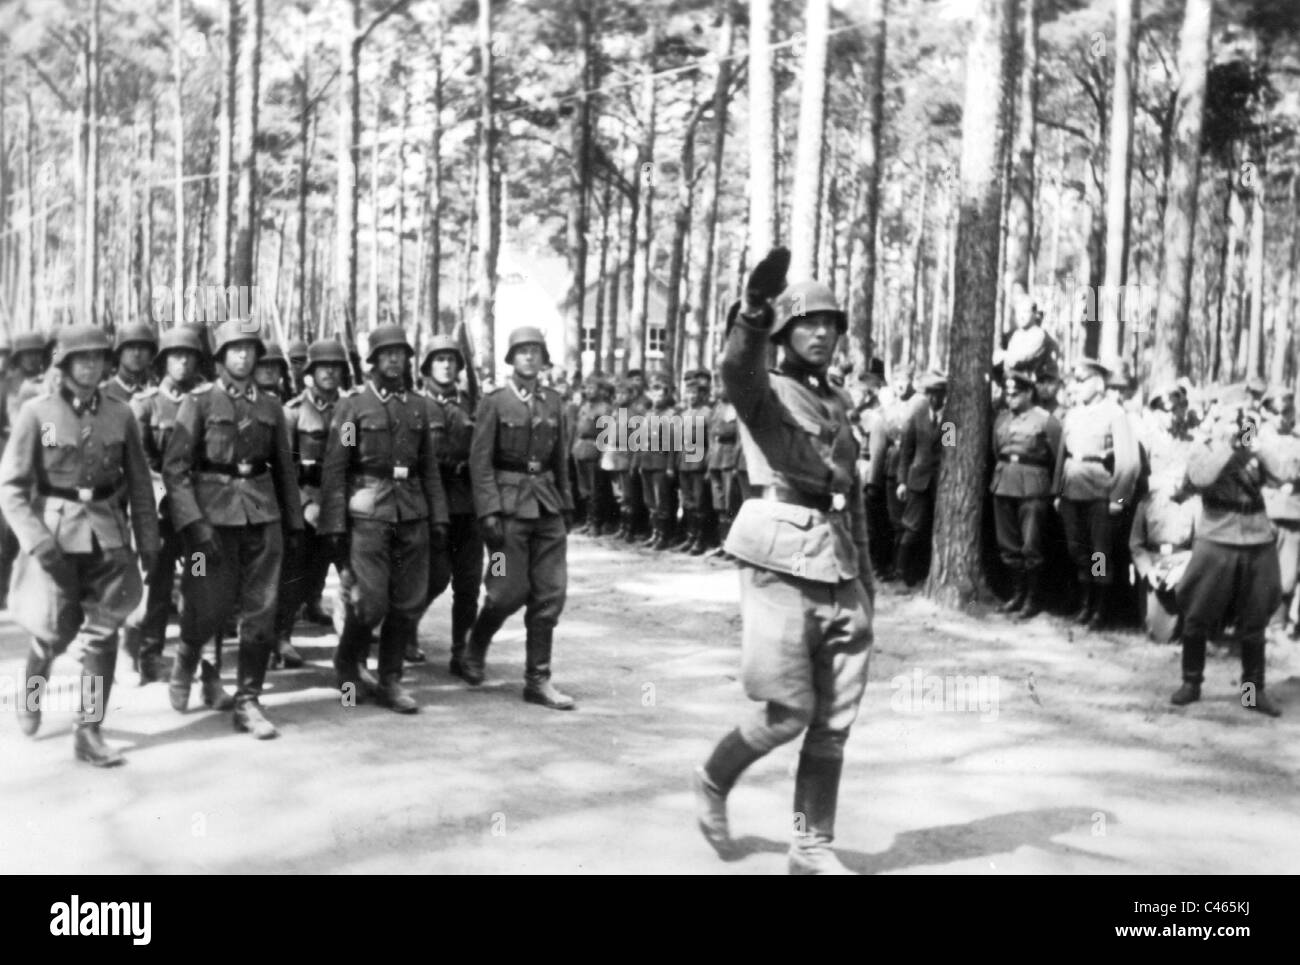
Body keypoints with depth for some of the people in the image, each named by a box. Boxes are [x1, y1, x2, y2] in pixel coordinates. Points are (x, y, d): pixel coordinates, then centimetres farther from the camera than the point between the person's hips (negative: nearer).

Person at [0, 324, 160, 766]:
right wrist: (37, 539, -17)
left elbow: (139, 483, 9)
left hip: (107, 534, 2)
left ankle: (90, 732, 10)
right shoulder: (37, 413, -5)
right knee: (55, 631, 6)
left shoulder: (120, 415, 3)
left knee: (103, 633, 0)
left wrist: (148, 541, 7)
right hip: (55, 534, -2)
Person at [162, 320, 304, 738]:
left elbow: (284, 468, 16)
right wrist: (193, 523, -15)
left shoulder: (269, 406, 10)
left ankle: (247, 703, 11)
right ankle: (184, 661, 35)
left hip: (263, 513, 3)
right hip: (215, 513, -3)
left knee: (260, 611, 1)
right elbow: (174, 467, -6)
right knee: (211, 607, 2)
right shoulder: (199, 401, -2)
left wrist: (294, 524, 13)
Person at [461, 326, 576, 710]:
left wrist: (566, 505, 12)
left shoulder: (553, 403, 11)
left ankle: (538, 680, 10)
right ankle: (473, 653, 25)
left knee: (551, 593, 2)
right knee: (509, 591, -3)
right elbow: (480, 461, -6)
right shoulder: (494, 402, -3)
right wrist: (489, 511, -14)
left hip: (547, 505, 5)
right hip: (509, 504, -4)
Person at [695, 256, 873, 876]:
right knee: (788, 712, -5)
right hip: (782, 562, -6)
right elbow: (735, 367, -26)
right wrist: (752, 314, -46)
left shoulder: (839, 405, 18)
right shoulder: (763, 391, -1)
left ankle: (813, 847, 17)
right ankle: (712, 782, 22)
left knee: (834, 721, 6)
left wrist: (865, 570, 17)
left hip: (838, 568, 6)